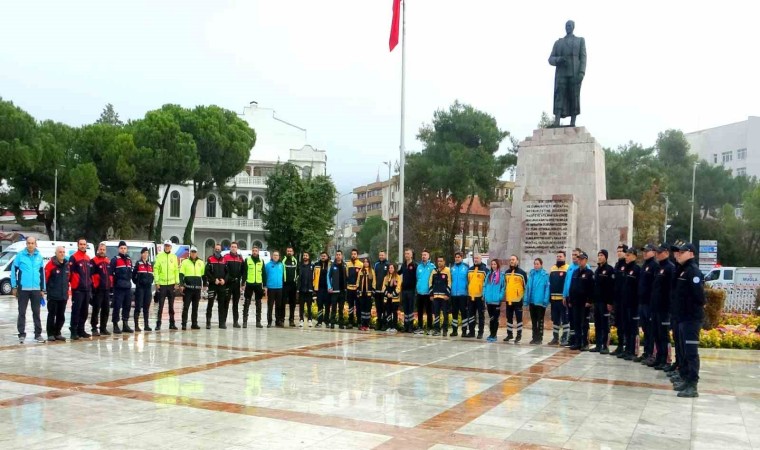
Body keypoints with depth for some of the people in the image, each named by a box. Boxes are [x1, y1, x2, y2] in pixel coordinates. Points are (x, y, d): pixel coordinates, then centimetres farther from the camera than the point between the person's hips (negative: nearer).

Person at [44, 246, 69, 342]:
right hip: (53, 296, -6)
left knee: (61, 316, 10)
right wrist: (47, 290, -9)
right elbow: (45, 278, -11)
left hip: (63, 296, 6)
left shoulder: (67, 265, 10)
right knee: (52, 315, 1)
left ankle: (57, 333, 20)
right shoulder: (51, 264, -9)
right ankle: (51, 334, 8)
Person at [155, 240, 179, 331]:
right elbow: (155, 270, -3)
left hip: (172, 284, 2)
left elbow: (177, 270, 7)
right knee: (160, 305, -2)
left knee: (171, 305, 9)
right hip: (162, 284, -2)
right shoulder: (159, 256, 0)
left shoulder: (174, 257, 7)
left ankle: (172, 323, 15)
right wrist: (157, 282, -9)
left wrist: (177, 283, 1)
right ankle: (158, 323, 2)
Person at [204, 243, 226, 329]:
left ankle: (222, 322, 12)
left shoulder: (224, 259, 11)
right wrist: (214, 280, -14)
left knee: (221, 304, 7)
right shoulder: (210, 259, 1)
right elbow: (207, 272, -6)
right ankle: (208, 322, -1)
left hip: (222, 285, 3)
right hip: (212, 284, -3)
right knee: (210, 303, -4)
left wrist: (224, 279, -6)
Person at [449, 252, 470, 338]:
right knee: (454, 312, 10)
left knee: (463, 312, 2)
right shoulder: (452, 267, 6)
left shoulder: (466, 267, -4)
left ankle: (464, 330, 10)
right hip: (453, 293, 4)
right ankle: (454, 330, 18)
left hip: (463, 293, -4)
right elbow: (449, 279, 10)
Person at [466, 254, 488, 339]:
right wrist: (467, 292, 14)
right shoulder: (470, 270, 13)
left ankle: (480, 333, 8)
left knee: (481, 315, 3)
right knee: (470, 315, 9)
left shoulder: (485, 269, -4)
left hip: (480, 296, -5)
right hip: (471, 296, 5)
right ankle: (471, 332, 17)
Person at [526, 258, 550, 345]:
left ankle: (539, 338, 11)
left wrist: (546, 300, -17)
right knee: (533, 321, 13)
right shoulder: (531, 274, 7)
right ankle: (534, 337, 21)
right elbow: (528, 287, 8)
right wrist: (527, 300, 4)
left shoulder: (545, 275, -9)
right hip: (532, 301, 5)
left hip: (540, 301, -5)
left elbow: (547, 288, -12)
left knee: (540, 321, 4)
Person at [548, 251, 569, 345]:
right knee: (555, 319, 11)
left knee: (565, 319, 1)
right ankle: (555, 338, 17)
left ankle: (565, 338, 7)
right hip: (554, 299, 6)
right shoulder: (552, 268, 13)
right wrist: (549, 297, 13)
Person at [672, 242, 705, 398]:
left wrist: (697, 307, -11)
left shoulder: (693, 271, -14)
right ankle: (685, 378, 26)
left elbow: (698, 293, -23)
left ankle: (692, 386, -6)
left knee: (691, 351, -8)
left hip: (692, 317, -10)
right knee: (685, 350, 16)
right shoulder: (683, 270, 15)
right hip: (684, 316, 10)